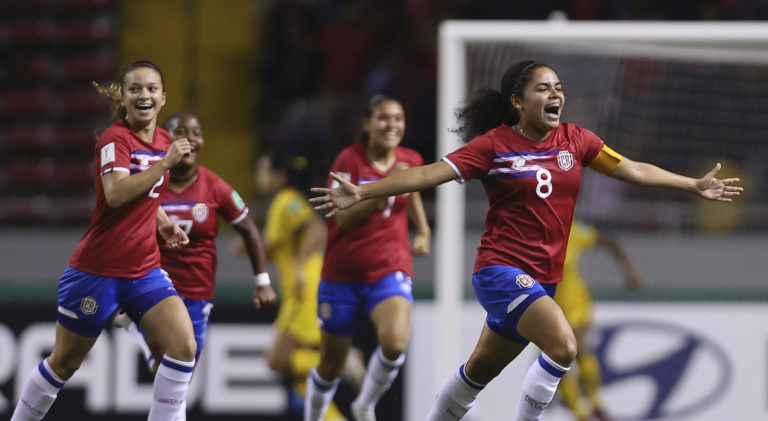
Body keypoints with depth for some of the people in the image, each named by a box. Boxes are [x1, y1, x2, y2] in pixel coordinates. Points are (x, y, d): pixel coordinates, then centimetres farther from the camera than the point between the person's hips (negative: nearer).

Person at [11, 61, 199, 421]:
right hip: (97, 269, -6)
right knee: (64, 363, 7)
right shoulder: (115, 137, -13)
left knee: (184, 345, -15)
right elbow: (116, 193, -32)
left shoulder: (161, 140, 8)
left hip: (144, 269, 6)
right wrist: (166, 162, -28)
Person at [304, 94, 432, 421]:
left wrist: (423, 230, 13)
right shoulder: (349, 160, -10)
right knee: (331, 366, 8)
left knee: (395, 344, -27)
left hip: (391, 270, 2)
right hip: (343, 273, -2)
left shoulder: (410, 160, 3)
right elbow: (344, 217, -19)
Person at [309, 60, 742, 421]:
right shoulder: (494, 145, -10)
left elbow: (634, 170, 10)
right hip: (502, 269, -6)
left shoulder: (576, 140, 4)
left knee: (480, 371, 18)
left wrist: (694, 185, 8)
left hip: (542, 280, 6)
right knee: (563, 345, -26)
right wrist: (362, 193, -21)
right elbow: (428, 174, -13)